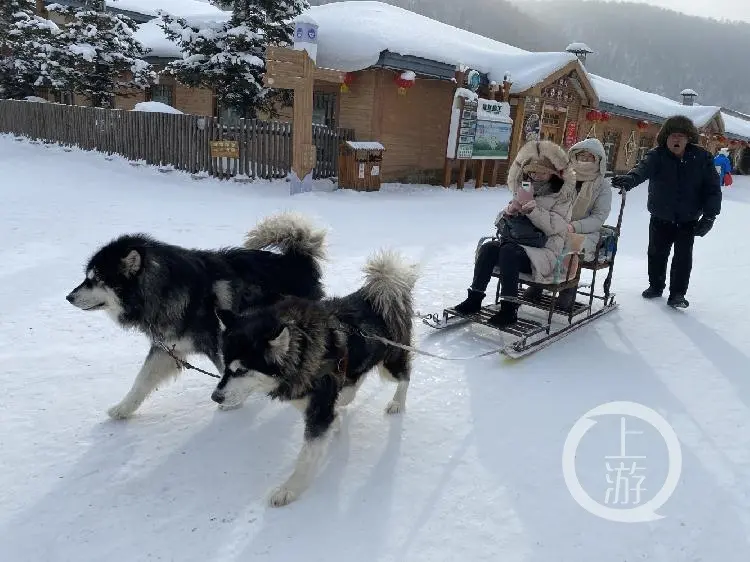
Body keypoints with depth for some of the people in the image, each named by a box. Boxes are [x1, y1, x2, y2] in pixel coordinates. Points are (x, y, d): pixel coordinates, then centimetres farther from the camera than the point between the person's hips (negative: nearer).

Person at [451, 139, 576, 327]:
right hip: (517, 242, 6)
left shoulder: (563, 193, 1)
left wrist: (534, 211, -24)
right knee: (488, 248, -20)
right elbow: (500, 222, 13)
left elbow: (554, 226, -13)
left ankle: (509, 308, -29)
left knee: (508, 252, -31)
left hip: (546, 250, -5)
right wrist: (509, 212, -8)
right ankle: (475, 298, -16)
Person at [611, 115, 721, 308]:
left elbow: (713, 189, -3)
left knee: (683, 257, -3)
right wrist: (629, 179, -57)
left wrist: (709, 216, -10)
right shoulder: (657, 155, -12)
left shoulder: (702, 158, -7)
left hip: (688, 220, -1)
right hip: (661, 218, 1)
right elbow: (643, 168, -34)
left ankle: (677, 294, 11)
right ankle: (656, 286, 34)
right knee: (656, 254, 12)